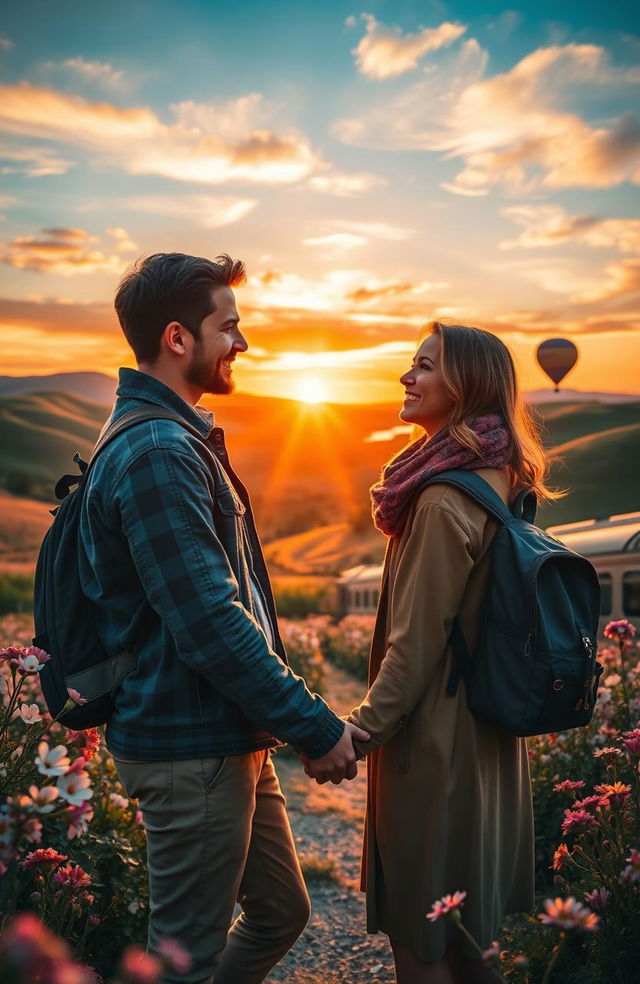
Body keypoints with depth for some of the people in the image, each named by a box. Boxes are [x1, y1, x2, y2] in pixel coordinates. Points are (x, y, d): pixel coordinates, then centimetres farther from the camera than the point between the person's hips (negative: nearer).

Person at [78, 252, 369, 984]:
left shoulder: (181, 439, 13)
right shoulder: (157, 454, -21)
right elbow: (211, 626, -25)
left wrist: (296, 718, 18)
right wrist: (317, 729, -17)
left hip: (232, 739, 10)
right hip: (189, 750, -10)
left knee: (280, 911, 21)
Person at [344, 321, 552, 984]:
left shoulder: (446, 501, -23)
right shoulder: (496, 480, 6)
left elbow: (415, 642, -22)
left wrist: (359, 731, -11)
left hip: (434, 732, -9)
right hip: (488, 727, 9)